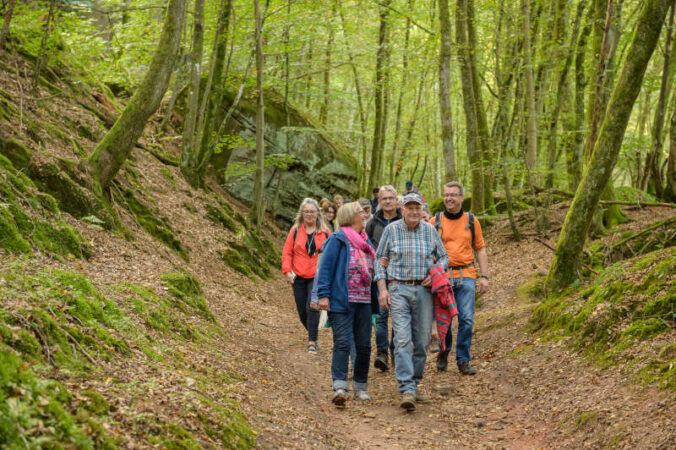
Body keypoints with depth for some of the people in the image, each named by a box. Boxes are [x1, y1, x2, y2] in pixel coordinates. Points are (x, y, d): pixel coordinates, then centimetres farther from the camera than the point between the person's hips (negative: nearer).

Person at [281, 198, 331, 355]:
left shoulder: (324, 232, 2)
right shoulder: (295, 230, 4)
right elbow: (287, 252, 6)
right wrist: (287, 271, -5)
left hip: (317, 277, -2)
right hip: (299, 277, 2)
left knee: (312, 307, -16)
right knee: (302, 311, 8)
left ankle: (312, 342, -12)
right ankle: (312, 333, 34)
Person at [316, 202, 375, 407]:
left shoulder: (366, 242, 18)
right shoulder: (337, 240, -5)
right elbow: (325, 268, -9)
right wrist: (323, 295, -16)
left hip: (363, 301, 7)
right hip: (341, 301, -7)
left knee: (364, 345, 7)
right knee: (343, 343, -14)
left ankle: (360, 388, 19)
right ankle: (339, 387, -18)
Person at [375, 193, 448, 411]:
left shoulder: (430, 231, 6)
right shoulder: (391, 230, 1)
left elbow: (443, 257, 15)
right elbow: (380, 259, 5)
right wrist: (382, 289, -4)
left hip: (423, 290, 3)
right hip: (398, 290, -2)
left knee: (422, 341, 6)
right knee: (402, 340, -13)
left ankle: (414, 384, 22)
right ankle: (407, 391, -17)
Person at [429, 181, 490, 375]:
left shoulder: (471, 221, 9)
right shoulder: (435, 222, 5)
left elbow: (480, 249, 12)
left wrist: (484, 276, 4)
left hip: (466, 276, 1)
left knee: (466, 320, -4)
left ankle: (463, 360, 7)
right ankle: (443, 352, 25)